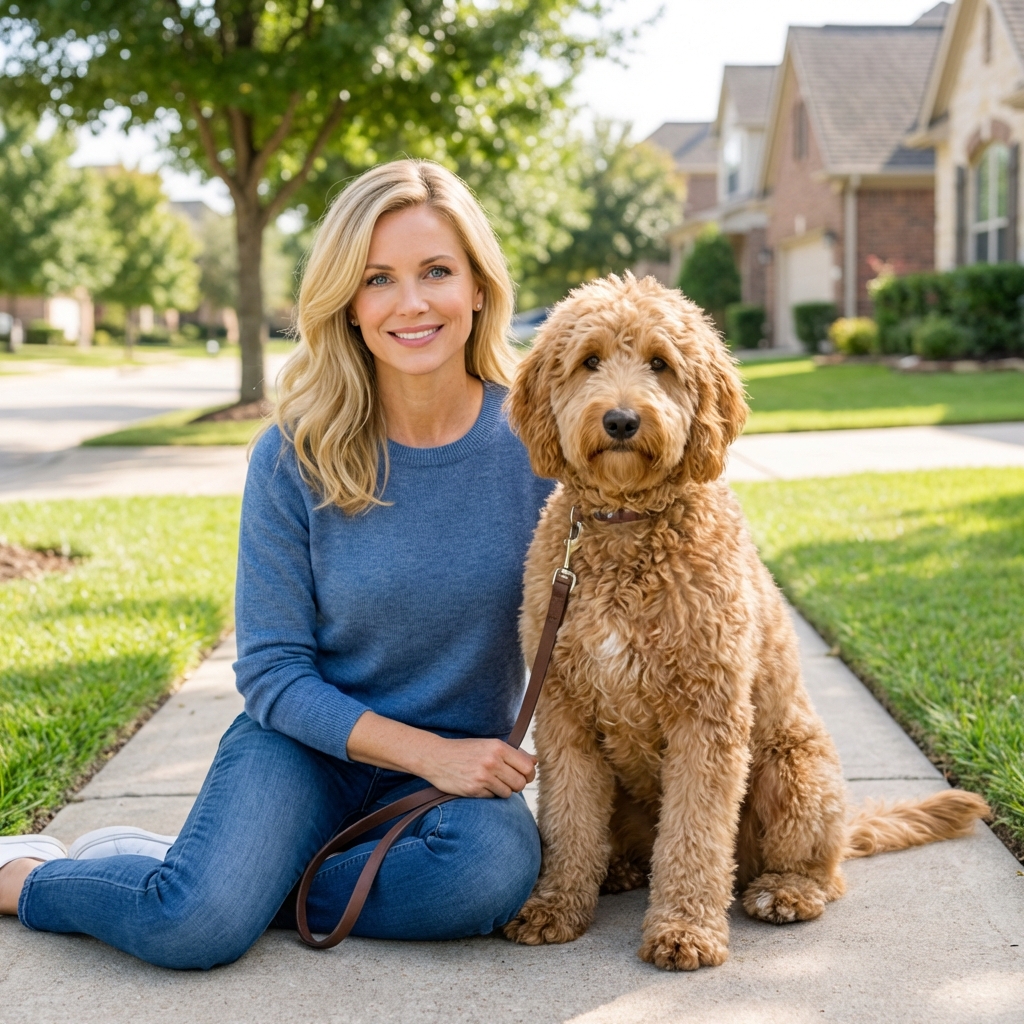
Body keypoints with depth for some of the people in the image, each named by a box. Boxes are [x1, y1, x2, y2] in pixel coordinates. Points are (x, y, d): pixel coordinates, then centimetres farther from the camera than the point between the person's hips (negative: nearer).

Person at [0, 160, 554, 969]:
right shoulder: (297, 456, -10)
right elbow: (273, 671, -7)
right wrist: (426, 751, -16)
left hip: (462, 763, 2)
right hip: (307, 741, -1)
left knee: (497, 868, -33)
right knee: (193, 927, -27)